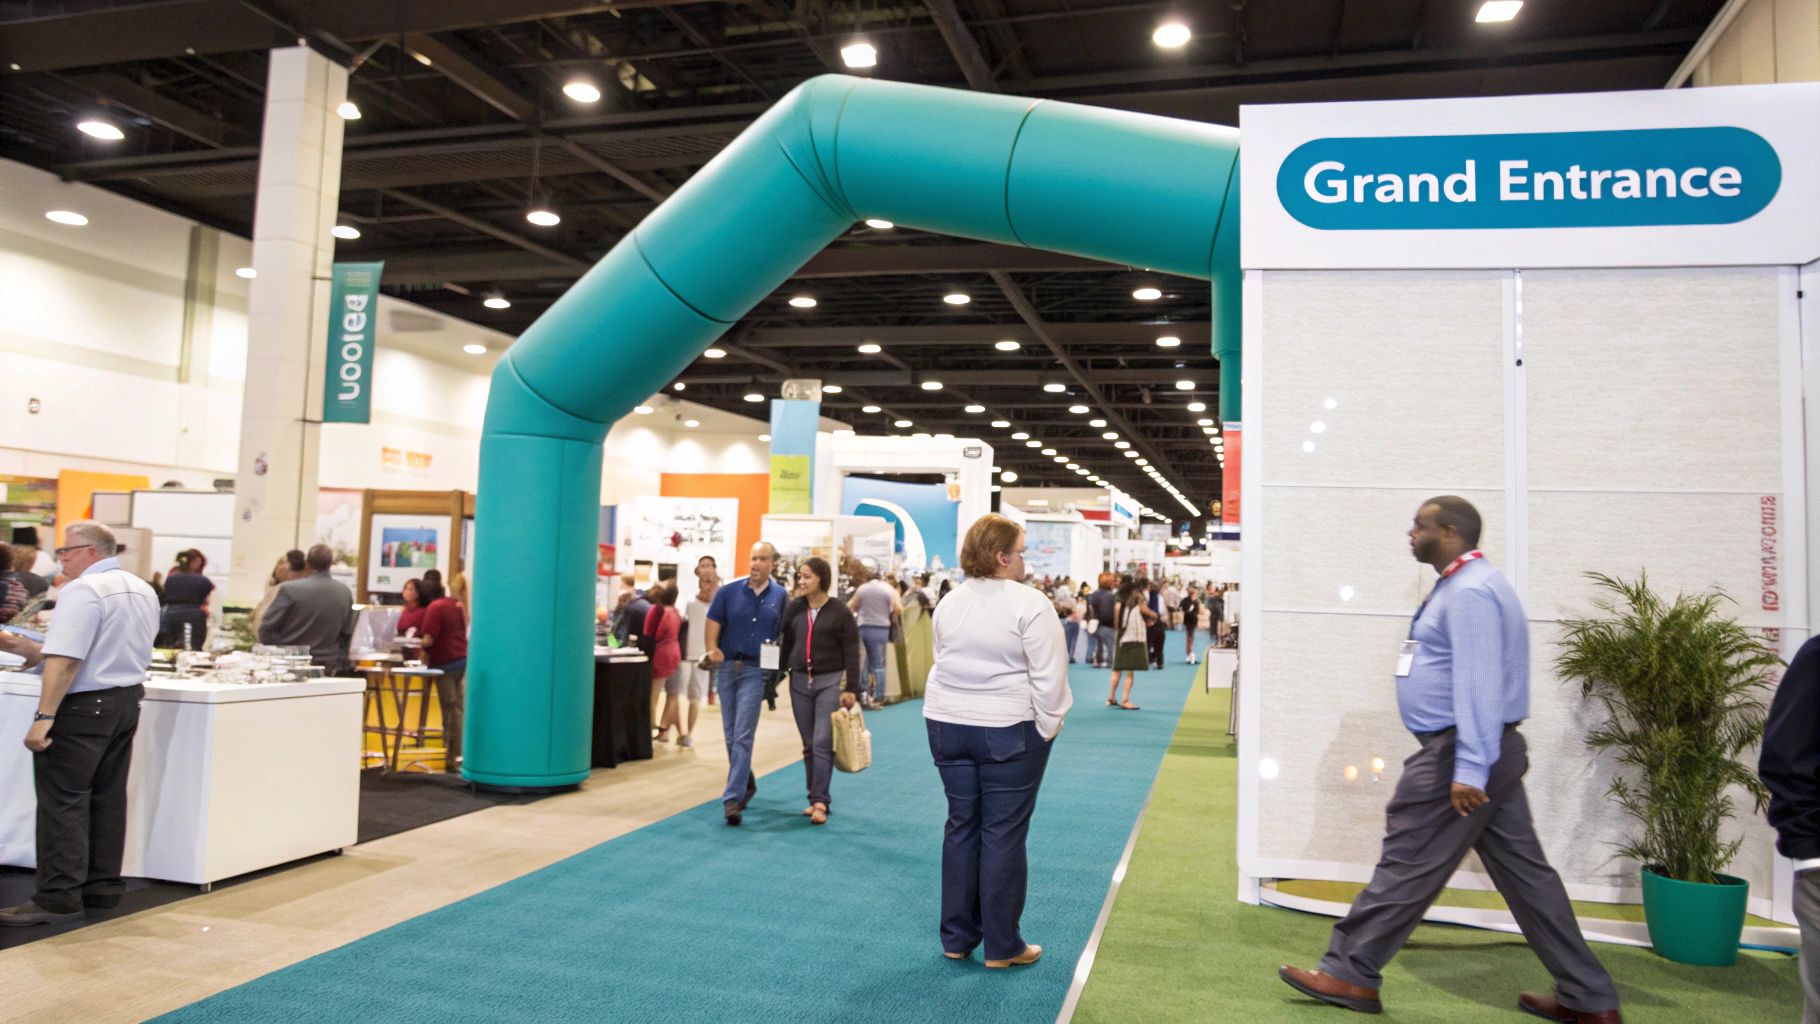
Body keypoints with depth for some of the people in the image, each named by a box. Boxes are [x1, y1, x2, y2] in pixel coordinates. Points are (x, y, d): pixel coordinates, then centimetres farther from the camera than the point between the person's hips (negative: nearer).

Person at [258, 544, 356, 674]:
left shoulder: (290, 589, -13)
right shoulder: (345, 592, 0)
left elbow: (267, 629, -8)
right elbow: (347, 633, 8)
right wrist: (340, 666, 15)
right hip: (327, 670, 3)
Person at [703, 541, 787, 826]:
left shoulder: (780, 596, 2)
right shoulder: (728, 592, 3)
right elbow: (713, 623, 2)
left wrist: (778, 657, -11)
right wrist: (712, 648, -15)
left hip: (755, 671, -3)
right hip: (727, 666, 3)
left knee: (743, 736, -11)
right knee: (730, 734, 13)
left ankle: (732, 798, -11)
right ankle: (746, 783, 33)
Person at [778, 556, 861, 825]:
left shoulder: (840, 612, -5)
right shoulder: (795, 609, 7)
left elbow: (851, 653, -6)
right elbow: (786, 643, 12)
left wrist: (851, 689, -11)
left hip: (830, 682, -5)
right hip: (800, 681, 5)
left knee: (822, 743, -11)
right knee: (809, 745, 9)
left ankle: (820, 802, -9)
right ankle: (815, 798, 17)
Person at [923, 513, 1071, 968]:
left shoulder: (949, 603, 7)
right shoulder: (1030, 604, -13)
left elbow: (942, 662, 13)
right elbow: (1049, 675, -14)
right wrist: (1046, 727, -4)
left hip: (948, 725, 6)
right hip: (1009, 730, -6)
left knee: (961, 826, 14)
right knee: (1003, 833, 2)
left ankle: (956, 937, 22)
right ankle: (1002, 946, 12)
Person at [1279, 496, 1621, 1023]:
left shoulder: (1470, 591, -16)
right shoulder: (1466, 584, 16)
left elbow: (1478, 683, -24)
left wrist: (1468, 769, -27)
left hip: (1458, 753, -10)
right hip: (1489, 751, 10)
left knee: (1407, 865, -2)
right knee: (1523, 870, 13)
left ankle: (1349, 974, 8)